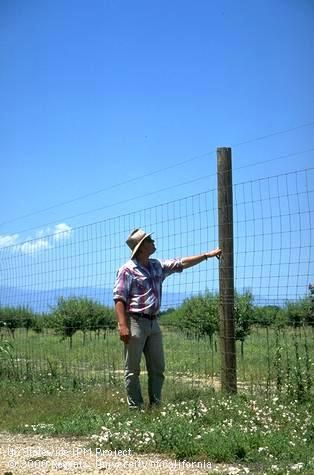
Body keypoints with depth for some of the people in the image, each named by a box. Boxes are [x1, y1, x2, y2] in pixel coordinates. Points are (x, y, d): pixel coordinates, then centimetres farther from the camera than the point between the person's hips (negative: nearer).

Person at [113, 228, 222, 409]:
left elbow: (181, 263, 19)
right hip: (135, 321, -7)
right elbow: (119, 299, -13)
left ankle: (156, 404, 16)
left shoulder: (157, 266, 13)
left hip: (153, 323, 8)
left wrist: (208, 255, 17)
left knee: (158, 367, 9)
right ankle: (135, 406, 4)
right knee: (133, 369, -1)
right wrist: (123, 326, -22)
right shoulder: (128, 270, -8)